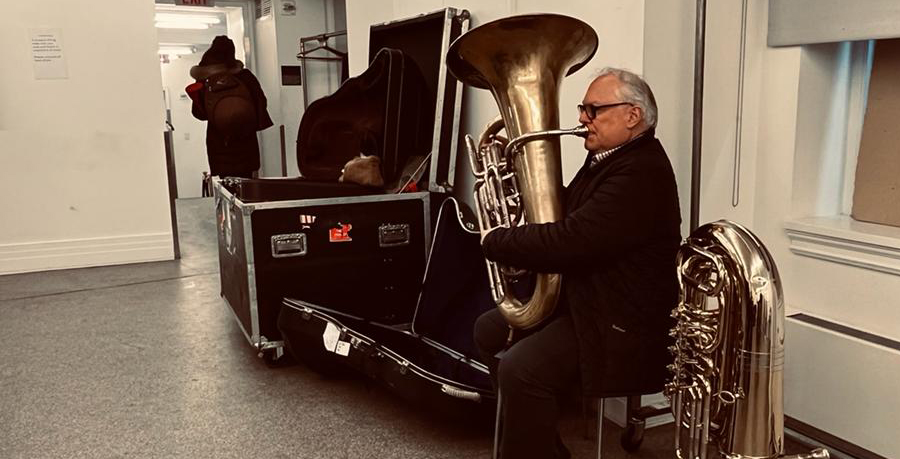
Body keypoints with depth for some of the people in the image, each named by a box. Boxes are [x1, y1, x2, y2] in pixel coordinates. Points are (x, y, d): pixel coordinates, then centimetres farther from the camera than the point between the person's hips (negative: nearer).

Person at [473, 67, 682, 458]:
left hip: (621, 323, -11)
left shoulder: (641, 173, -23)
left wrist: (495, 242, -18)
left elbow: (569, 241, -32)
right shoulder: (607, 158, 11)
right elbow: (565, 213, 18)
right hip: (581, 298, 11)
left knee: (520, 369, -28)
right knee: (490, 330, 14)